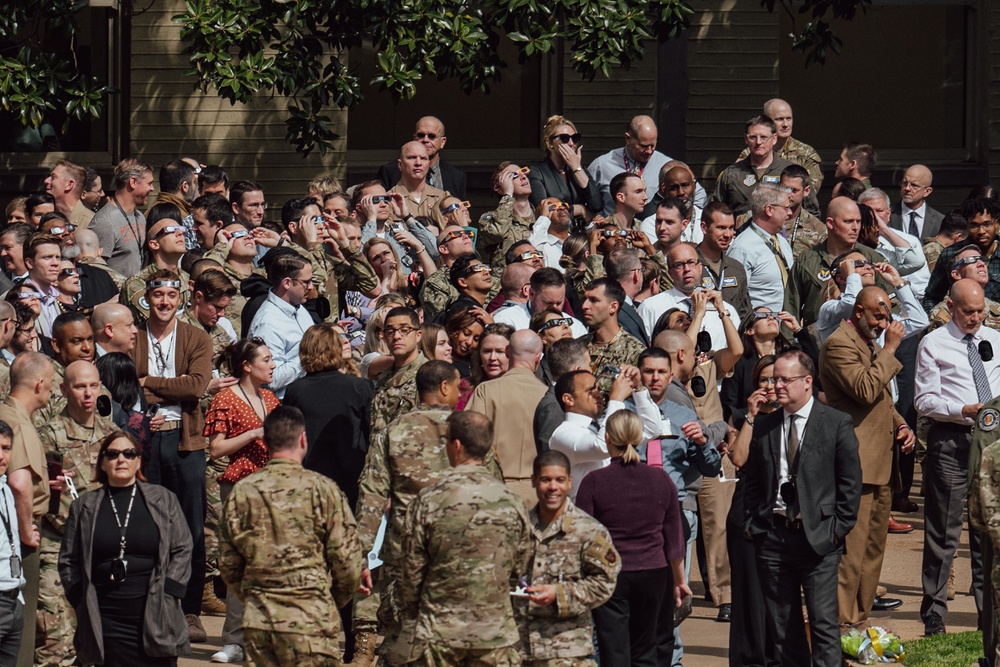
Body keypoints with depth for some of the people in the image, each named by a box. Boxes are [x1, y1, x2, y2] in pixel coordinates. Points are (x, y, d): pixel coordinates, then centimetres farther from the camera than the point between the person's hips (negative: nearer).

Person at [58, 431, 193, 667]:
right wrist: (82, 603, 2)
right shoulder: (84, 507, 10)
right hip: (105, 622, 1)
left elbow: (182, 550, 5)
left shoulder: (163, 499, 8)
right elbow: (68, 561, 11)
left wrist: (166, 594, -4)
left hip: (155, 618, -1)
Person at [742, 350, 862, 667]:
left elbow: (851, 482, 0)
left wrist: (838, 528, -6)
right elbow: (752, 482, 17)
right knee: (780, 625, 7)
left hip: (818, 536, -4)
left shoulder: (837, 424, -1)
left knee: (824, 623, -7)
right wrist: (751, 522, 6)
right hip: (771, 535, 4)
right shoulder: (762, 427, 10)